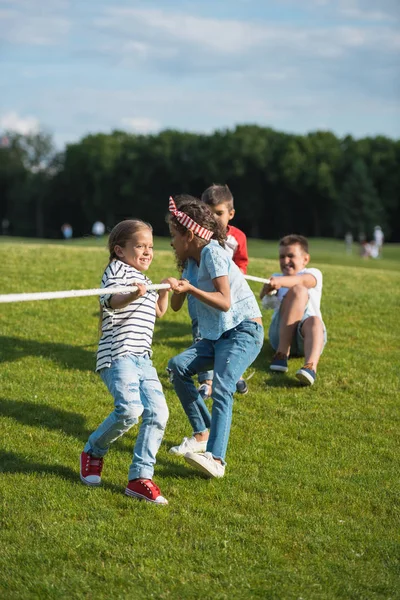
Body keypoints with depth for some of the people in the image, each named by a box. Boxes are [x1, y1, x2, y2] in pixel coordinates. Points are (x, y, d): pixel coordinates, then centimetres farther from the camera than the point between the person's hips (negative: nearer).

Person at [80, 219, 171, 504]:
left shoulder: (145, 281, 24)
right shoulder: (117, 269, -2)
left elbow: (157, 313, 39)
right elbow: (111, 300, -22)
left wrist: (164, 291, 20)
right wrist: (132, 295, -43)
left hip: (143, 359, 8)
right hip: (118, 354, -8)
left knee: (158, 413, -7)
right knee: (130, 409, -25)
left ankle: (140, 477, -4)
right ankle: (93, 452, 1)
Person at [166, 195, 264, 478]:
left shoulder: (212, 252, -12)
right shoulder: (195, 260, 16)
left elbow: (225, 302, -22)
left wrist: (190, 289, -30)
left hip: (245, 331, -9)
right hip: (217, 334, 9)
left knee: (222, 387, -26)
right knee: (179, 366, -7)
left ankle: (216, 459, -37)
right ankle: (203, 434, 5)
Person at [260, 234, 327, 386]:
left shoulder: (313, 274, 13)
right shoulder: (276, 277, 23)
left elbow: (303, 280, -14)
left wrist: (282, 281, -37)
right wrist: (267, 289, -27)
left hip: (305, 336, -1)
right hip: (280, 333, 1)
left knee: (314, 321, -37)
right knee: (298, 290, -23)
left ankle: (311, 367, -67)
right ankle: (282, 352, -33)